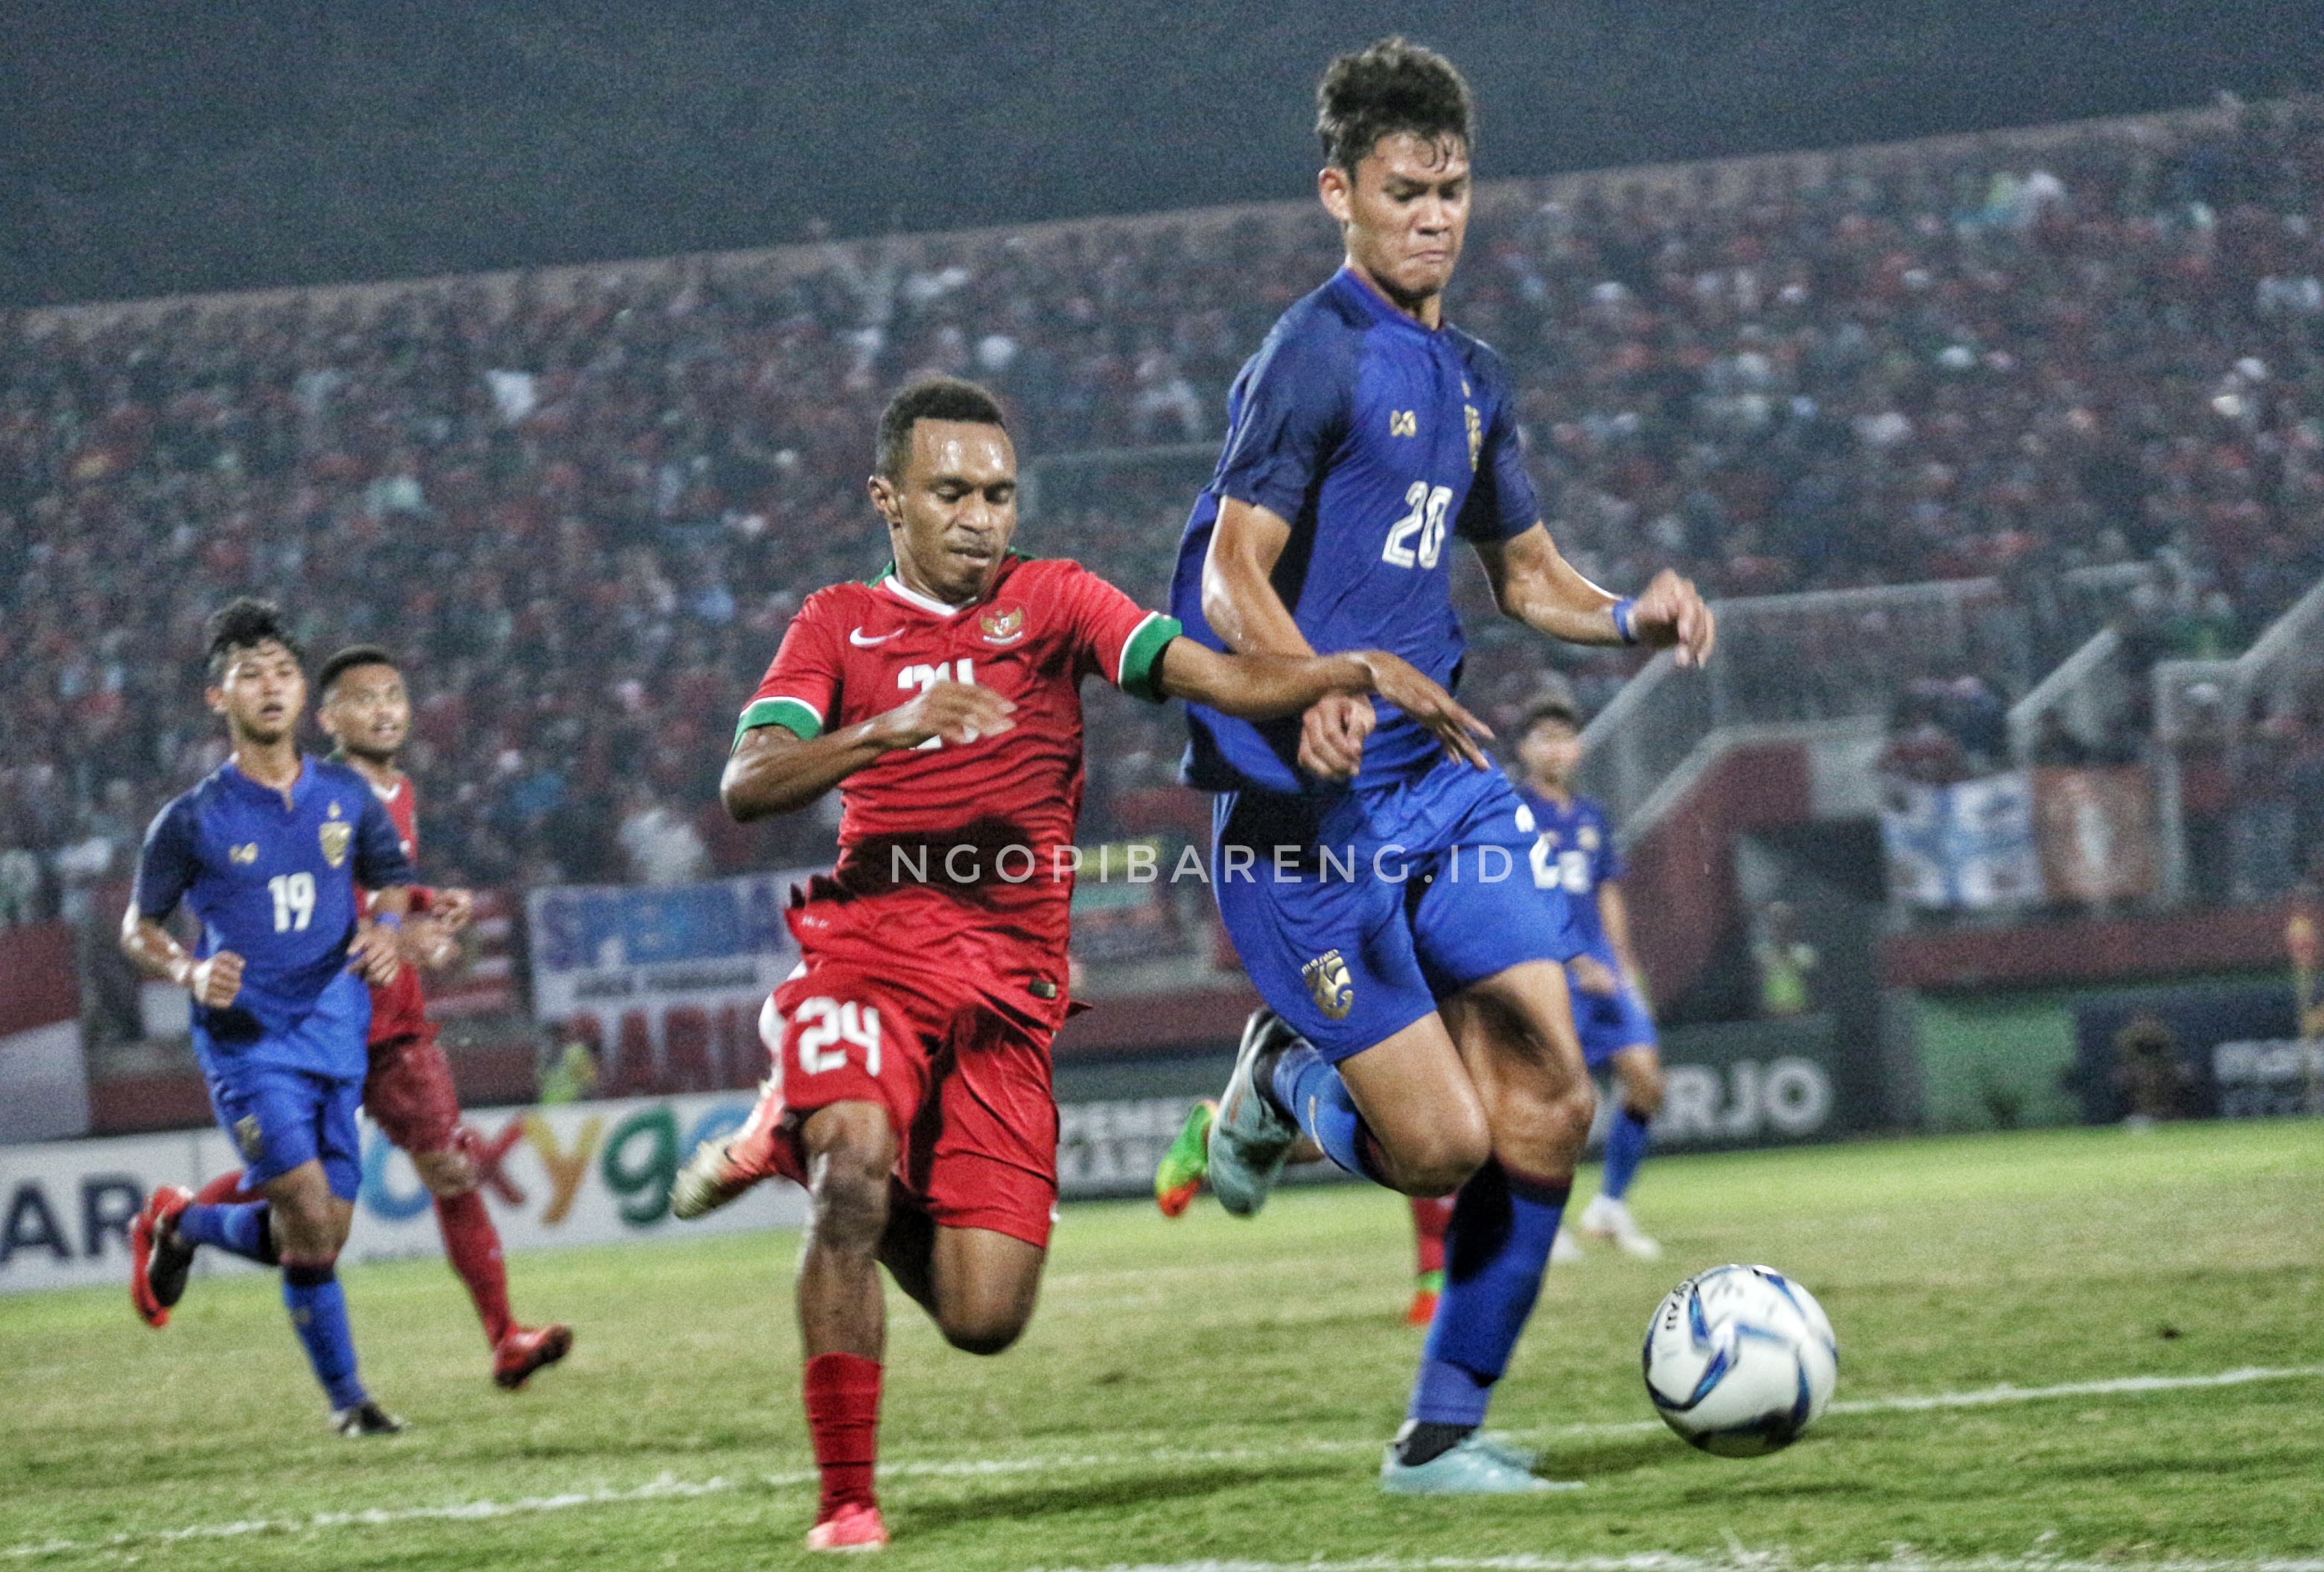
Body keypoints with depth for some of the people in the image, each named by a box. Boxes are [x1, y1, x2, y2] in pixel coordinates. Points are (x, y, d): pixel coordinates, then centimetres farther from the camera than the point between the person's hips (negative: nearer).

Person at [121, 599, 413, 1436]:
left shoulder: (347, 797, 5)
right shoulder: (192, 820, -5)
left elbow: (392, 880, 19)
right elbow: (138, 927, 4)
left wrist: (384, 929, -5)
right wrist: (191, 972, -17)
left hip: (336, 1037, 4)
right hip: (247, 1044, -4)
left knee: (318, 1237, 4)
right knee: (310, 1217, -18)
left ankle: (182, 1224, 30)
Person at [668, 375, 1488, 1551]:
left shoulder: (1050, 602, 8)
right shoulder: (839, 625, 9)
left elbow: (1226, 680, -4)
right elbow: (746, 786, -7)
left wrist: (1362, 672, -22)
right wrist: (891, 728, -24)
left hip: (1006, 989, 1)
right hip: (866, 953, -1)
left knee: (985, 1317, -5)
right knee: (858, 1170, -30)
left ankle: (801, 1142, 23)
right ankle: (845, 1502, -15)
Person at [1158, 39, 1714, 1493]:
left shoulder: (1470, 377, 16)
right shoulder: (1314, 357, -10)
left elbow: (1526, 572, 26)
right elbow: (1234, 573, -19)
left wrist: (1635, 619, 5)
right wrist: (1311, 691, -39)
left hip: (1442, 782, 8)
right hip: (1308, 810, -8)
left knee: (1550, 1108, -3)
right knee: (1441, 1141, -11)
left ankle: (1446, 1428, 10)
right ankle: (1287, 1080, 24)